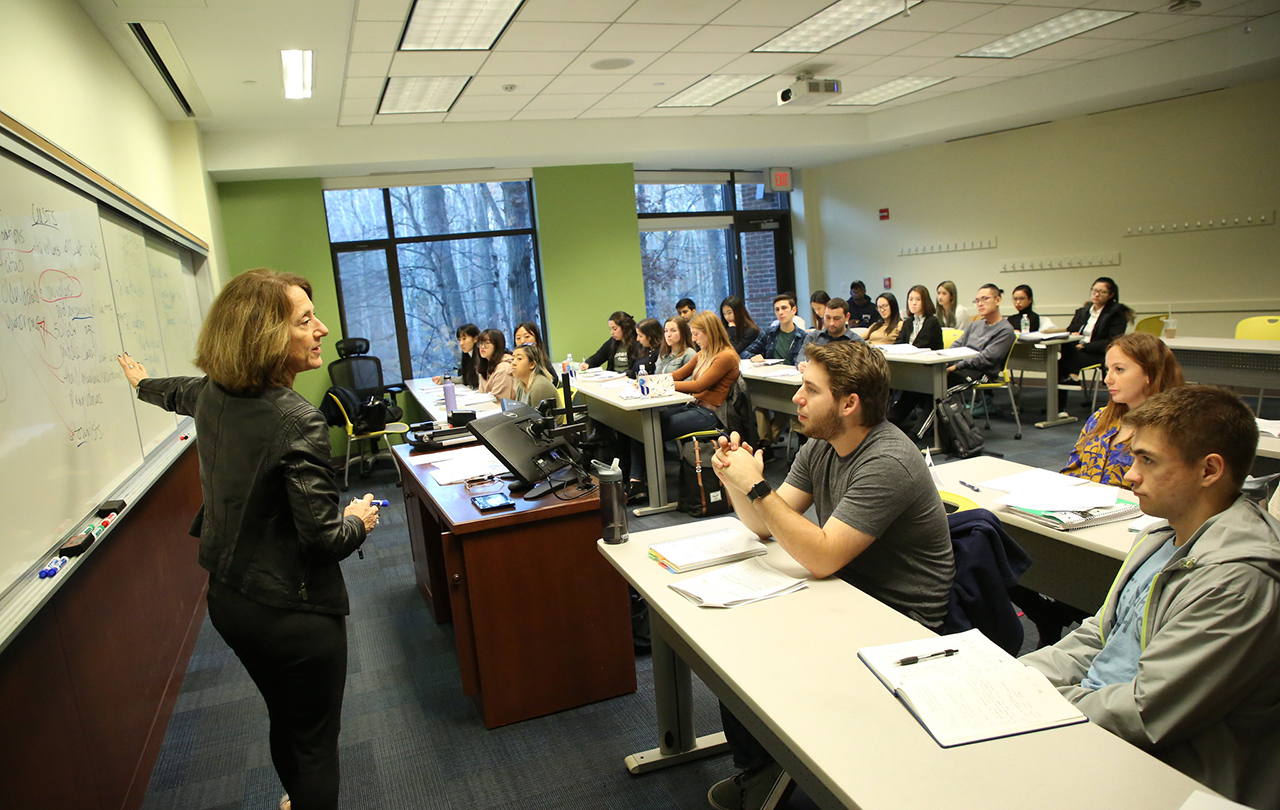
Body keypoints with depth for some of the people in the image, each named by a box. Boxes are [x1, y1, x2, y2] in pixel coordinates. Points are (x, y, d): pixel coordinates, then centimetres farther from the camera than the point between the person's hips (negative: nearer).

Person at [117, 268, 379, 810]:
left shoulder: (212, 394, -3)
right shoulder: (298, 423, -28)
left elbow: (177, 392, 23)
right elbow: (323, 539, -26)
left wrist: (144, 385, 46)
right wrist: (358, 521, -4)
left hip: (227, 597, 8)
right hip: (293, 612, -8)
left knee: (285, 720, 28)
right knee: (315, 742, 11)